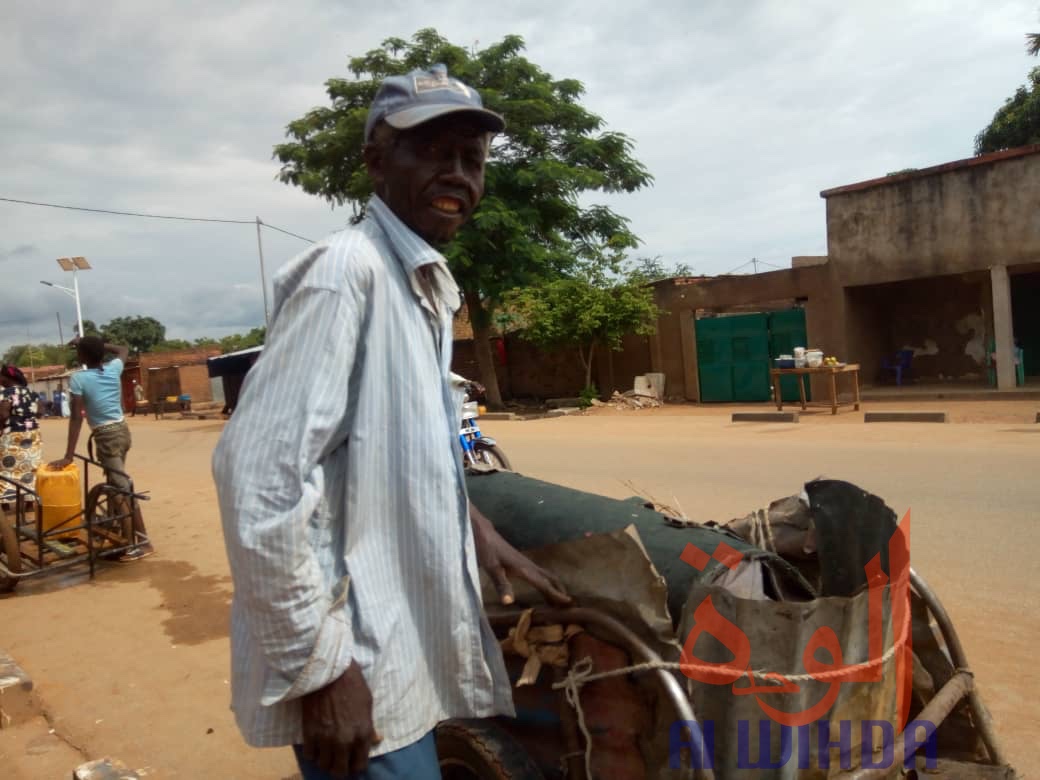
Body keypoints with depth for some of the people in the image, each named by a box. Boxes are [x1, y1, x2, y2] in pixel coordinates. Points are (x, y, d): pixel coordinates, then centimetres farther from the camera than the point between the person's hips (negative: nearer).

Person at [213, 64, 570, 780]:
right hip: (359, 670, -9)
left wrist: (473, 527, 9)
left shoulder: (429, 285, 10)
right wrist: (319, 666, -21)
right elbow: (258, 474, -25)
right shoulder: (347, 268, -18)